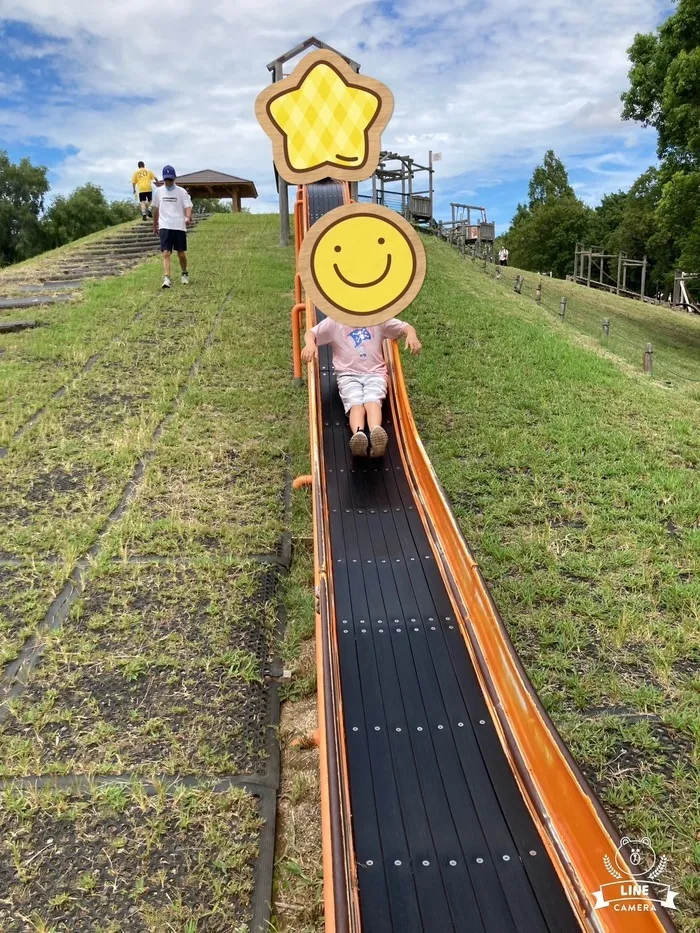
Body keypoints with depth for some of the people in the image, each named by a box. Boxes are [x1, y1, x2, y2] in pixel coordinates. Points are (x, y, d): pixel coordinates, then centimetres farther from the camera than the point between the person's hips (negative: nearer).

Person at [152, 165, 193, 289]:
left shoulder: (181, 191, 1)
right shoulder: (159, 191, 9)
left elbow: (188, 206, -6)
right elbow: (156, 209, 19)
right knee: (166, 253, -11)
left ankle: (184, 274, 31)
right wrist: (155, 225, 24)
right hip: (165, 227, 1)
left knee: (181, 253, 7)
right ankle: (166, 279, -18)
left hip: (179, 227, -1)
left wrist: (188, 217, -27)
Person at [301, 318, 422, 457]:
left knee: (372, 401, -32)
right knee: (355, 404, -31)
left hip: (375, 373, 0)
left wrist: (411, 335, -11)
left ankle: (376, 433, -61)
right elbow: (310, 333, 6)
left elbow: (405, 327, 16)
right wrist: (310, 344, -21)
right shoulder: (334, 322, 13)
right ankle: (358, 435, -60)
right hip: (348, 374, 0)